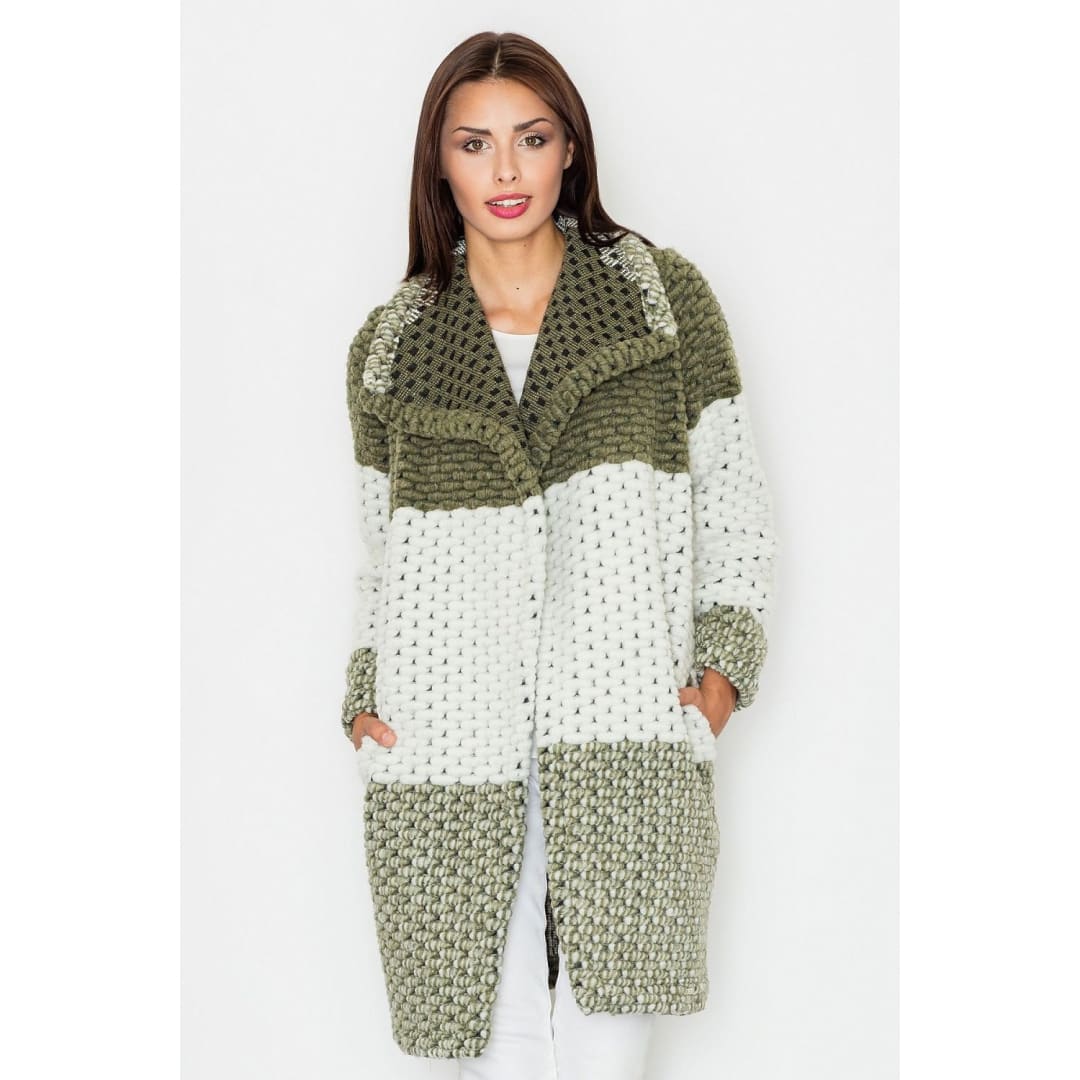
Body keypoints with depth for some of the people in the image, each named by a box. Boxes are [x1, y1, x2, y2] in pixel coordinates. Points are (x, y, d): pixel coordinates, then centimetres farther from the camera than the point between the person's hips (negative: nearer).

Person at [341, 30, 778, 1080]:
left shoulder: (664, 297, 7)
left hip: (623, 738, -1)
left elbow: (732, 493, 10)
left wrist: (726, 659, 0)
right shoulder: (391, 345, 11)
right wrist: (366, 690, 6)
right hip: (451, 748, 1)